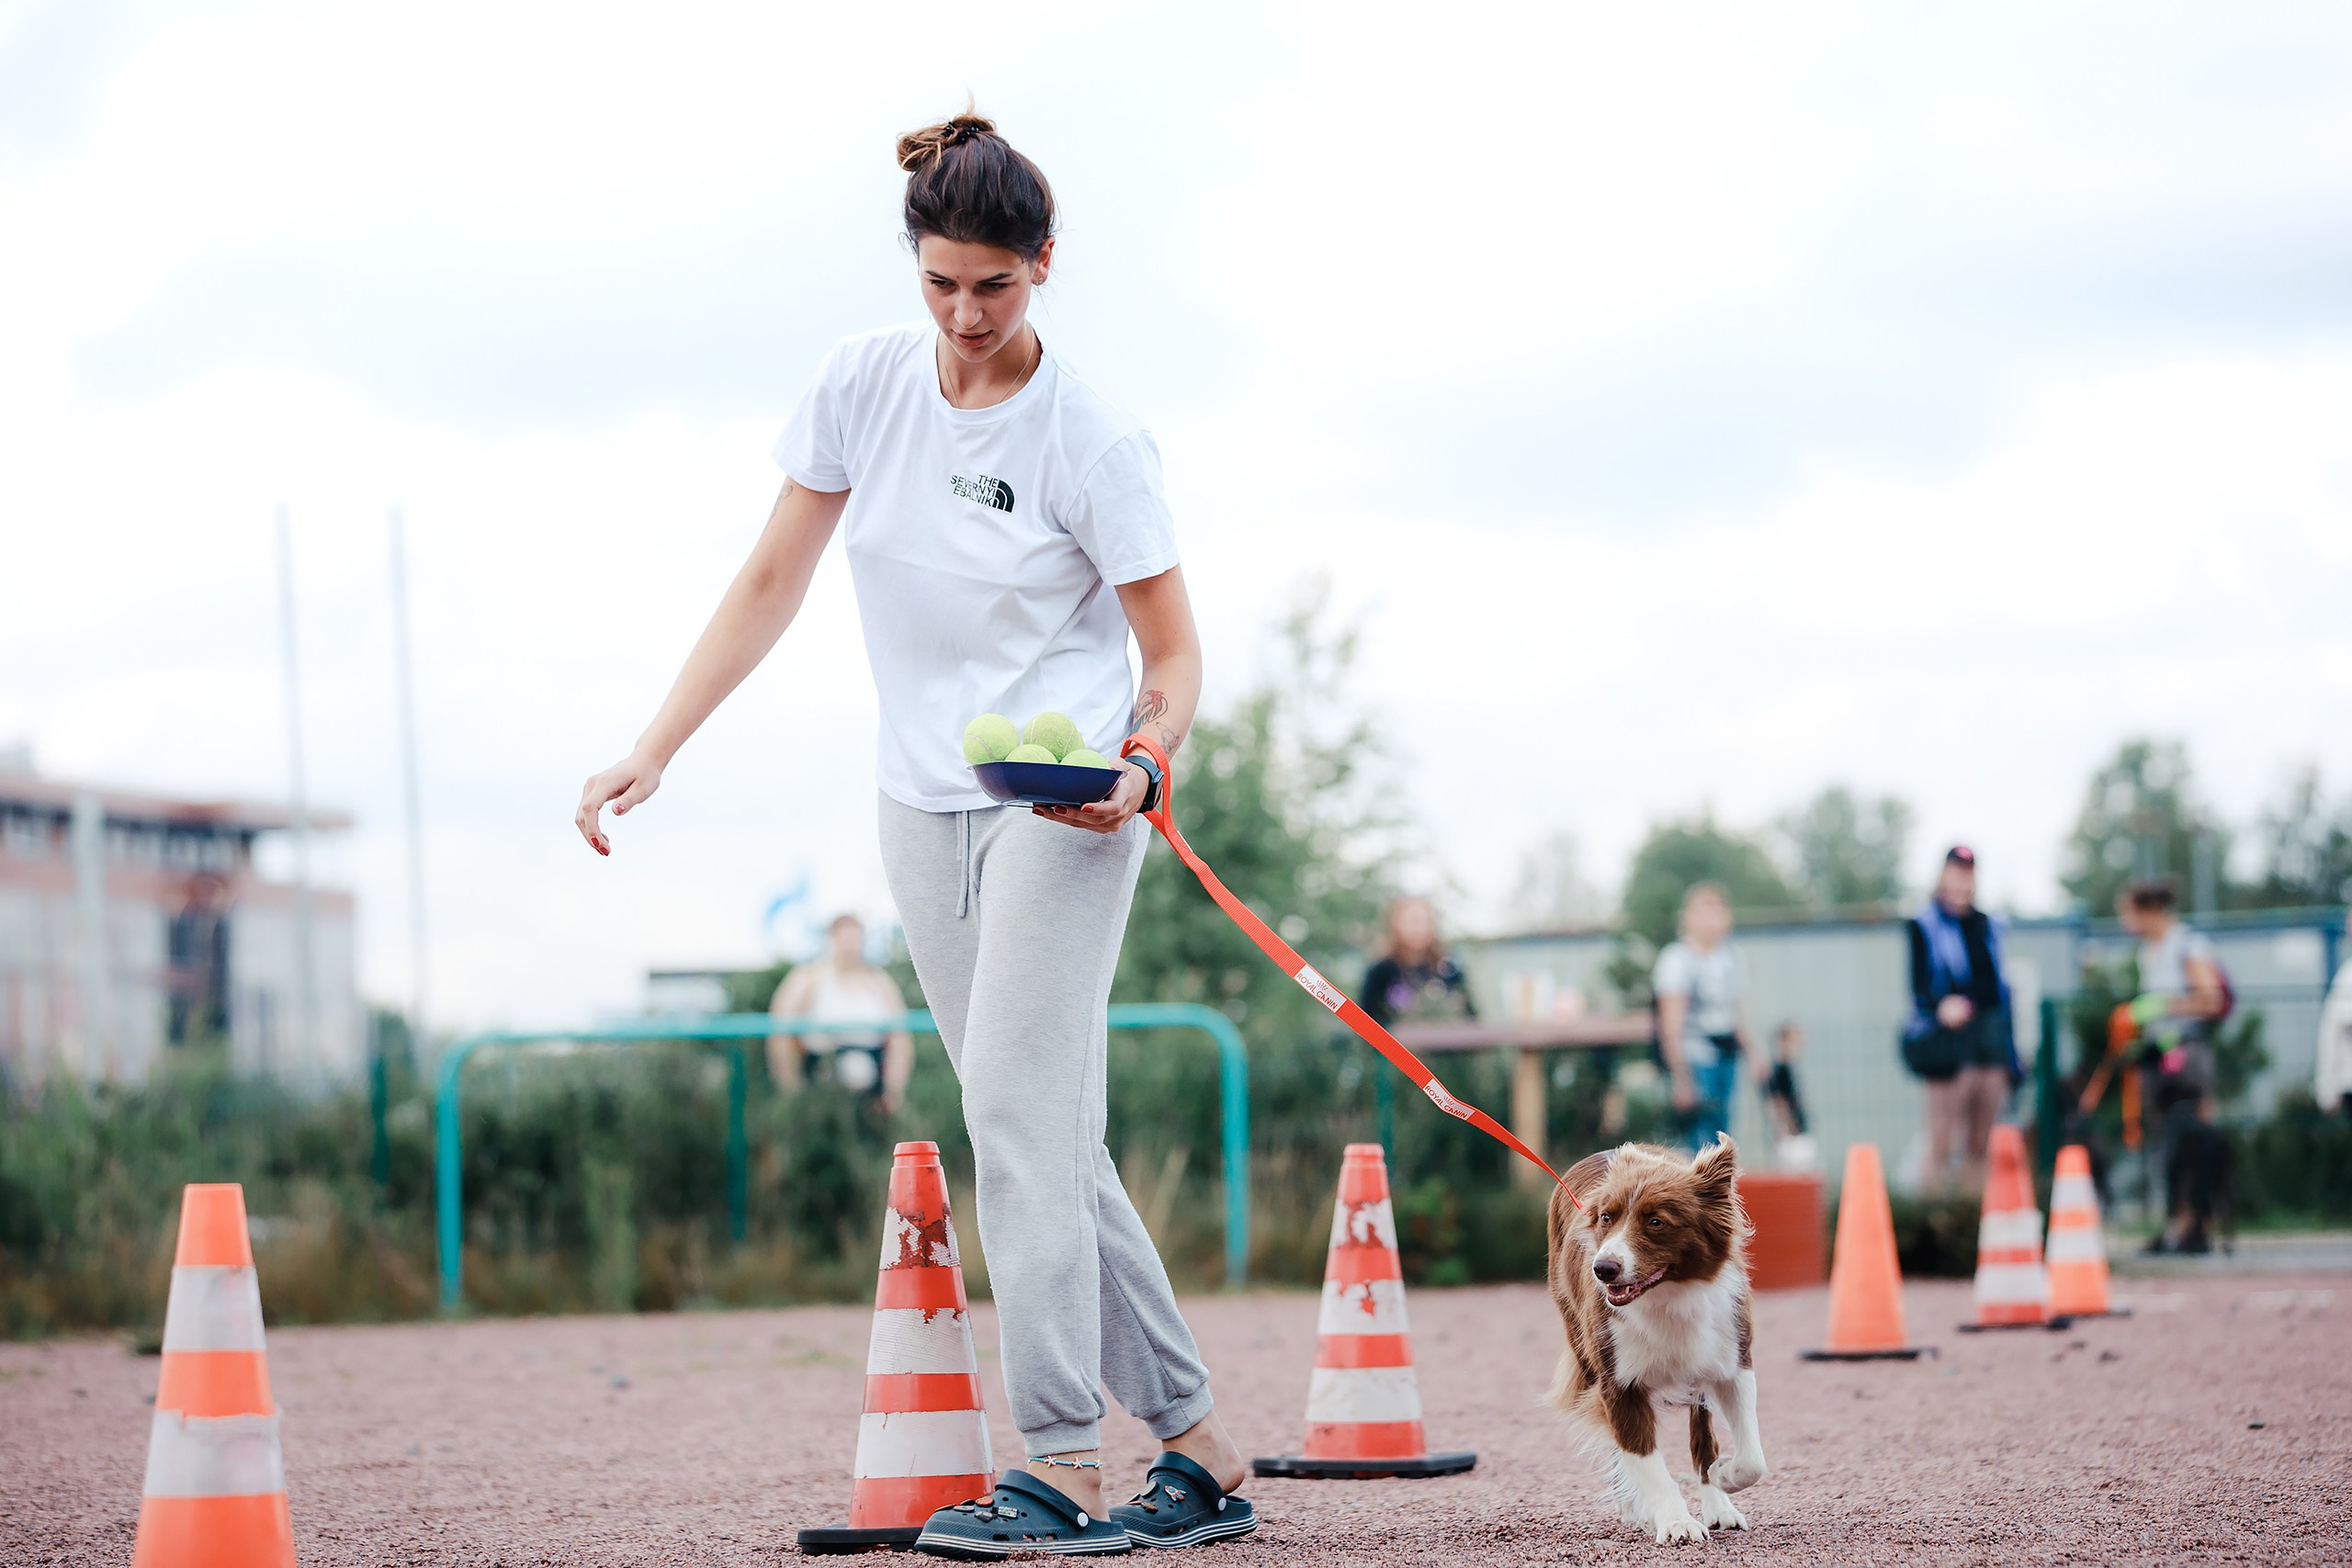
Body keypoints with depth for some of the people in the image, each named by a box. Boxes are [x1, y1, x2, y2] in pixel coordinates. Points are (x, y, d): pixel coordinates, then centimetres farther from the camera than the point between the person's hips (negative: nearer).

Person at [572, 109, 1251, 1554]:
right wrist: (654, 752, -1)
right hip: (926, 803, 6)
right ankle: (1200, 1449, 13)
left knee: (1018, 1105, -18)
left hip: (1065, 798, -6)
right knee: (1044, 1138, 6)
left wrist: (1142, 764, -26)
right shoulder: (866, 383, 0)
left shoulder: (1092, 438, -12)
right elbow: (773, 583, 5)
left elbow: (1173, 651, -6)